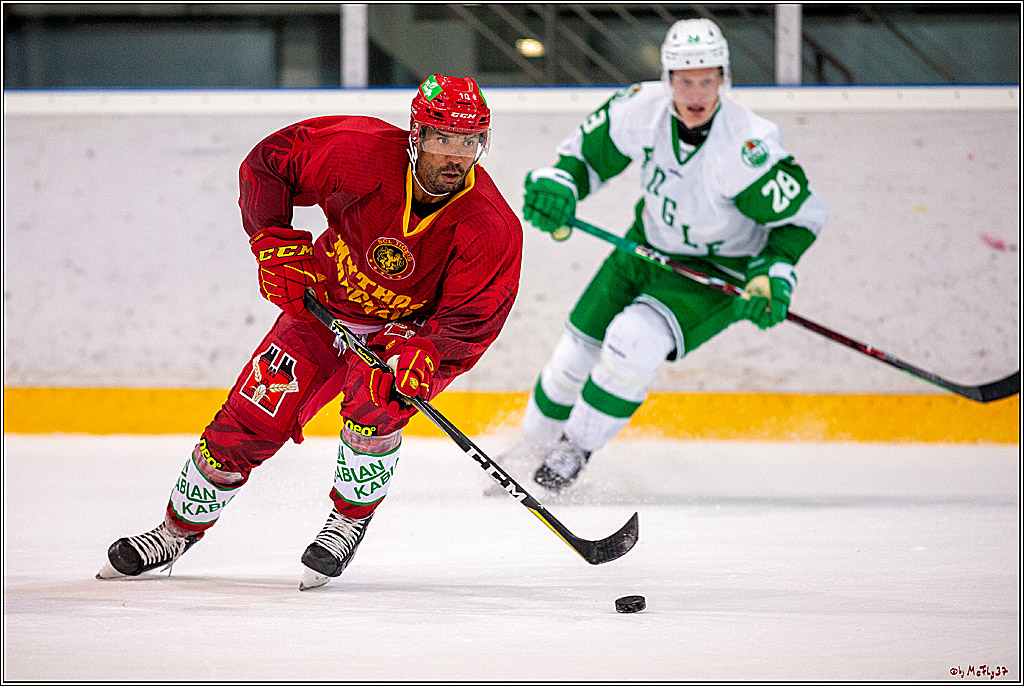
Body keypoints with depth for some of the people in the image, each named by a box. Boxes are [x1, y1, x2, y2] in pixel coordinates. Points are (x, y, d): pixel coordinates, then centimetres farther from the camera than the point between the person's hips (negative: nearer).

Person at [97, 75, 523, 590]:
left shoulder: (494, 230, -29)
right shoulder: (364, 152, -28)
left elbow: (470, 322, -27)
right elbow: (268, 162, -14)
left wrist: (423, 354, -45)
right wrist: (274, 244, -20)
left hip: (417, 326, -2)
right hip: (326, 304, 2)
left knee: (374, 401, -31)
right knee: (250, 418, -1)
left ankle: (350, 521, -5)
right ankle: (178, 531, 21)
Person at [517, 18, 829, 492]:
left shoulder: (749, 147, -31)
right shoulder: (641, 109, -19)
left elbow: (802, 214, -18)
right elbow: (583, 151, -1)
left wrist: (774, 276, -26)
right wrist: (556, 186, -20)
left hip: (719, 271, -5)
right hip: (648, 248, 5)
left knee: (635, 339, -28)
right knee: (578, 350, 6)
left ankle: (575, 450, -7)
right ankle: (534, 445, 34)